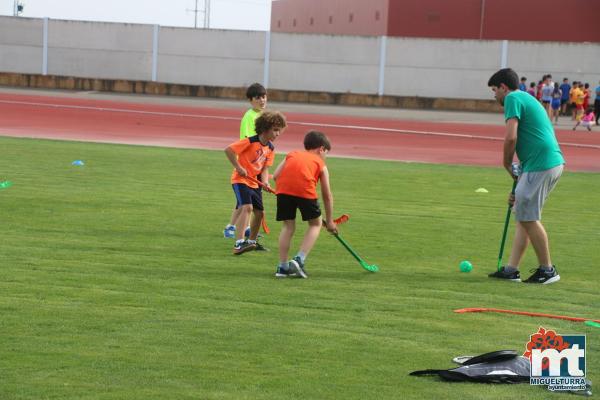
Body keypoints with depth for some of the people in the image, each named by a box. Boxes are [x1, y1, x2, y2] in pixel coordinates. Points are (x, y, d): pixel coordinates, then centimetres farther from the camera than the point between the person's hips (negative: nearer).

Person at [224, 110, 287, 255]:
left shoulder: (270, 148, 5)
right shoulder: (250, 141, -19)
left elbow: (265, 168, 5)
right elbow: (228, 150, -21)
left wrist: (265, 182, -14)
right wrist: (238, 167, -20)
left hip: (255, 182, 8)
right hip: (241, 179, -8)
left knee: (259, 212, 12)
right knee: (247, 207, -25)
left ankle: (252, 241, 33)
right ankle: (239, 243, -32)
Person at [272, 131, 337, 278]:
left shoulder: (291, 155, 31)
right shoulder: (320, 163, 24)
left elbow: (276, 175, 16)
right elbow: (327, 195, 24)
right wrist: (329, 221, 31)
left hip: (283, 188, 3)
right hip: (305, 190, -3)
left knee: (288, 226, 18)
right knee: (315, 224, 17)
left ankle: (283, 267, 15)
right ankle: (300, 259, 2)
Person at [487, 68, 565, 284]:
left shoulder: (513, 99, -4)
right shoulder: (527, 100, 26)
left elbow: (511, 137, -17)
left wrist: (507, 164, 0)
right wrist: (519, 187, 29)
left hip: (540, 165, -10)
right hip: (554, 162, 10)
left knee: (528, 217, -2)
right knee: (524, 215, 12)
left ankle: (547, 269, 5)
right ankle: (511, 269, 14)